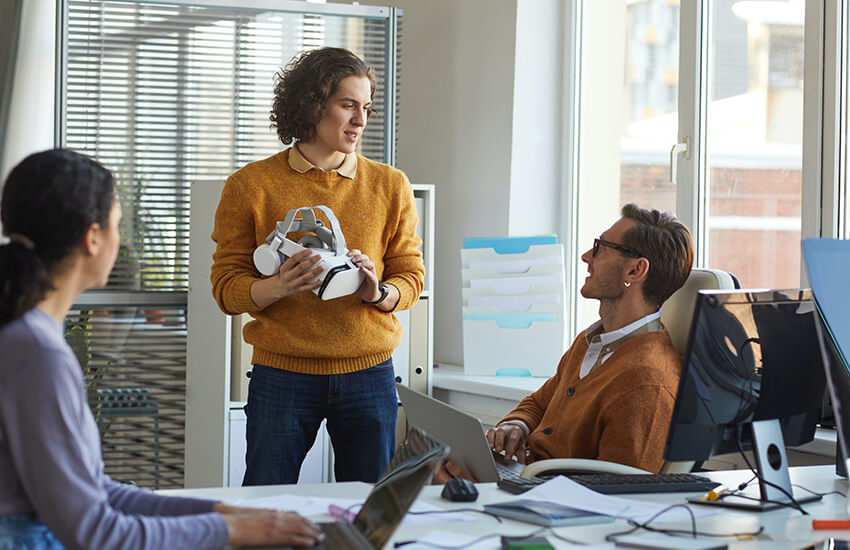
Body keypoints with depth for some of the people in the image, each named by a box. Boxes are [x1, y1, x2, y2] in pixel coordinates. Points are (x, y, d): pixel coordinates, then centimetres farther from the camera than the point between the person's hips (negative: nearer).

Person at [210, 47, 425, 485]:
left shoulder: (389, 186, 9)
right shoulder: (251, 186, 1)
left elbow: (411, 276, 8)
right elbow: (226, 287, 0)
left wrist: (379, 293, -14)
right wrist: (278, 287, -20)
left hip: (368, 373, 2)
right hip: (282, 374, -2)